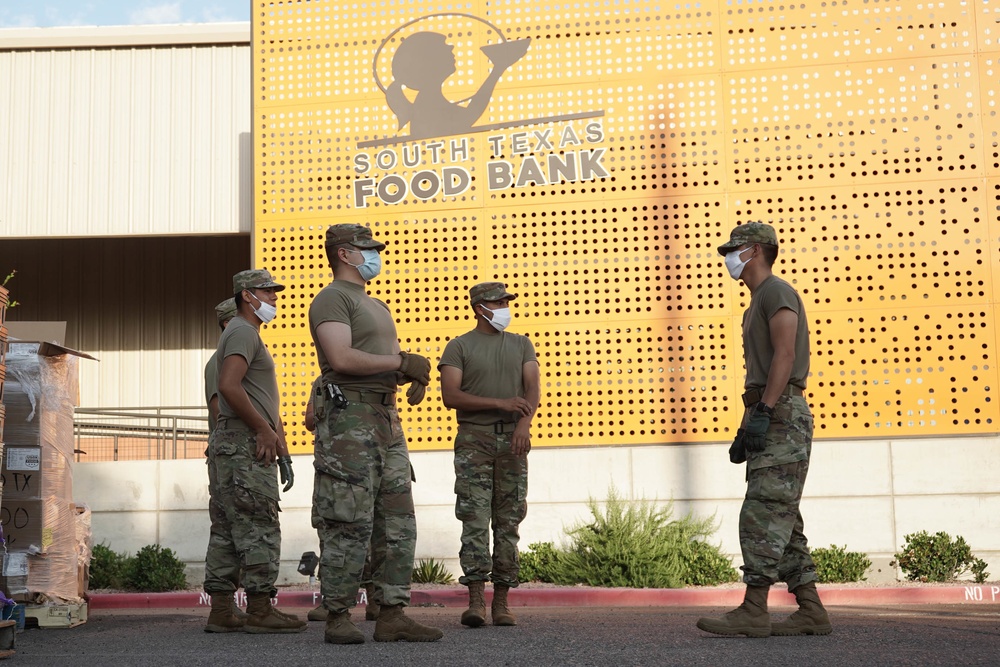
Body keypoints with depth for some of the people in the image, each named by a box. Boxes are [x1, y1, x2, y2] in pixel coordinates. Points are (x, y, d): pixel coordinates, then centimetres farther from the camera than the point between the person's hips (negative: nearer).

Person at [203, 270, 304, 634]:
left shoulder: (250, 334, 26)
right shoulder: (243, 331, -8)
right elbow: (229, 387, -23)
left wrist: (280, 446, 20)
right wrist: (266, 430, -17)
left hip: (252, 445, 11)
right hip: (245, 444, -11)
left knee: (233, 529, 9)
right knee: (259, 527, -9)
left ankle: (220, 611, 11)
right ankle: (259, 610, -6)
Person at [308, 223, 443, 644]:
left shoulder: (377, 307, 26)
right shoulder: (331, 299, -4)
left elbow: (394, 363, 24)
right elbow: (342, 358, -19)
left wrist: (416, 375, 1)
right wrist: (402, 362, -12)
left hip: (387, 420, 9)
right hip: (349, 418, -9)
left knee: (398, 522, 6)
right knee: (349, 524, -8)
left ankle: (392, 615, 9)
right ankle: (338, 618, -1)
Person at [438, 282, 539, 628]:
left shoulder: (521, 344, 15)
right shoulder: (459, 346, 6)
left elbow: (532, 388, 3)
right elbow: (451, 396, -5)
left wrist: (524, 421, -17)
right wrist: (501, 404, -12)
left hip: (512, 437, 3)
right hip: (474, 439, -3)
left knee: (508, 521, 1)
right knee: (475, 518, -10)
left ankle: (501, 602, 4)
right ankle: (475, 601, -12)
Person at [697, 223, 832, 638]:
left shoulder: (777, 292, -5)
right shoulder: (755, 305, 26)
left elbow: (785, 355, -18)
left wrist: (762, 411, -24)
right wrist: (745, 431, 21)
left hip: (782, 416, -11)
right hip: (769, 419, 11)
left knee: (764, 514, -14)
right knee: (781, 519, 8)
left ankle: (754, 611, -16)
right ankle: (811, 611, 9)